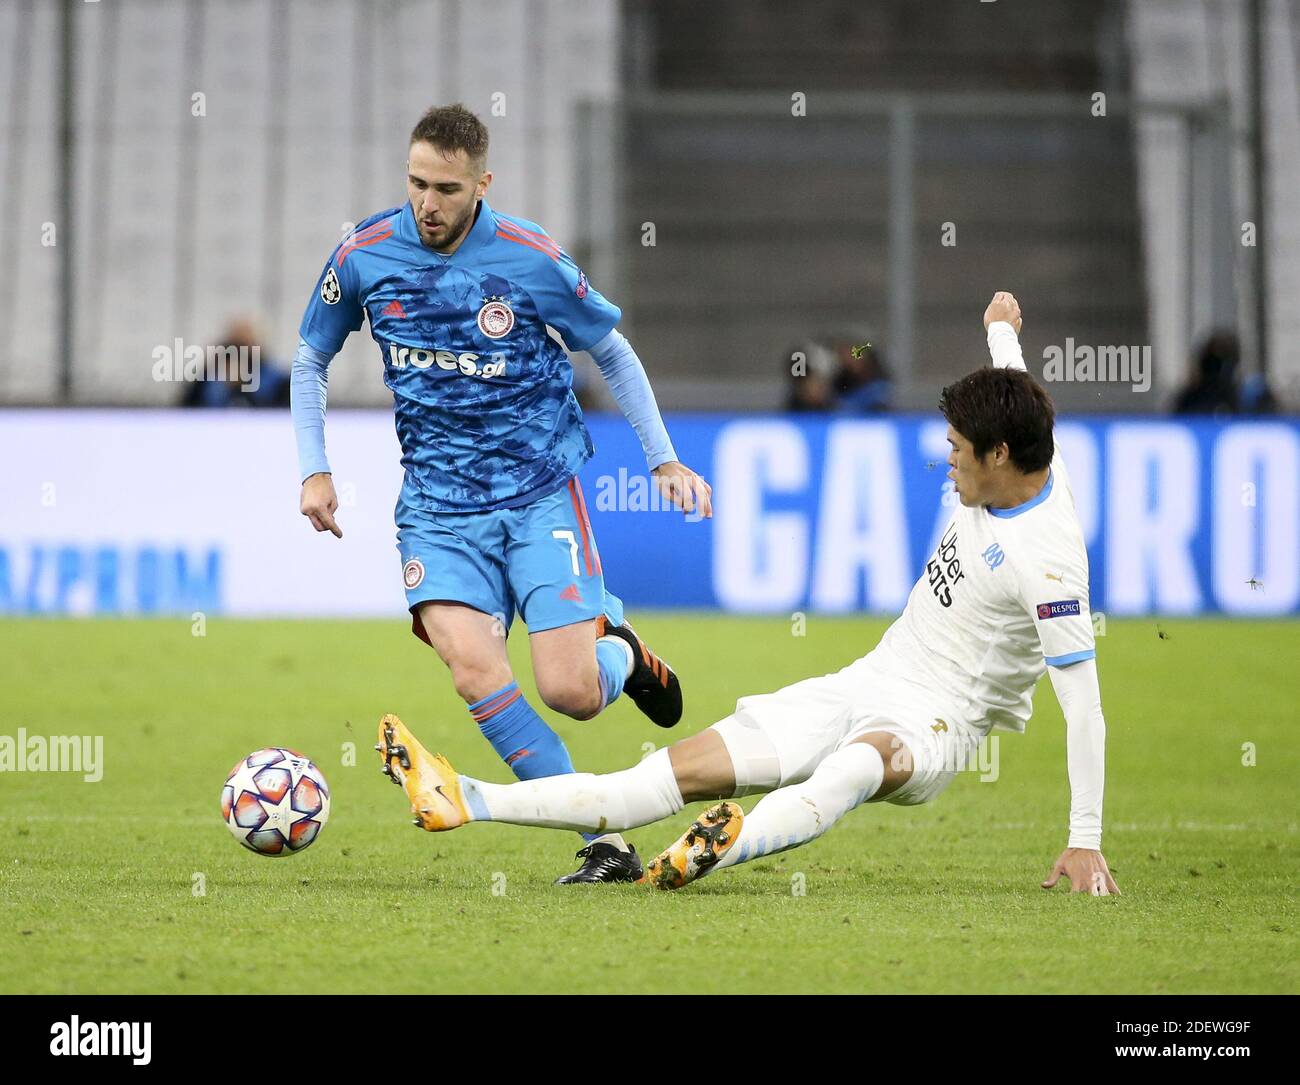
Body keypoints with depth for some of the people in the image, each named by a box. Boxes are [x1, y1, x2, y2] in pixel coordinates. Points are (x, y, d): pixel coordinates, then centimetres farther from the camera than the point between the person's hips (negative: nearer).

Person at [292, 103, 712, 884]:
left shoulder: (531, 258, -8)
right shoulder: (365, 255, -3)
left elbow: (613, 352, 7)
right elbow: (311, 358, 15)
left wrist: (664, 460, 6)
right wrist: (315, 470, 6)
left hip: (541, 490, -2)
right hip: (438, 505, 2)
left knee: (571, 693, -13)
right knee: (474, 670, -23)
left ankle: (624, 655, 27)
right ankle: (605, 844, -13)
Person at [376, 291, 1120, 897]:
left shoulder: (1046, 562, -23)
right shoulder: (1022, 465, 2)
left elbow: (1085, 706, -25)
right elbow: (1013, 398, 28)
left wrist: (1086, 842, -27)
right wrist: (1003, 330, 50)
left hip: (932, 724, -8)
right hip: (864, 684, 8)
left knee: (866, 759, -46)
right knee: (687, 768, -3)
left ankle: (732, 846, -75)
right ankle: (467, 802, -12)